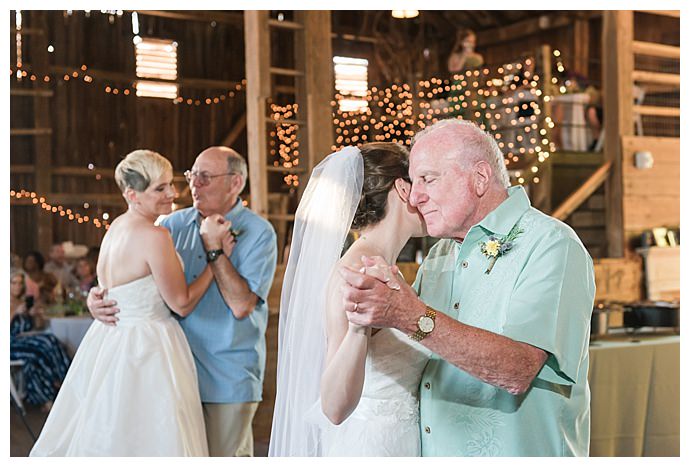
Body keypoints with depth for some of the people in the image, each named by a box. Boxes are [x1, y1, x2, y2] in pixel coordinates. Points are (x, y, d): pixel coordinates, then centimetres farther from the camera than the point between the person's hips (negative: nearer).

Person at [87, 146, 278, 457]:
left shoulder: (258, 233, -7)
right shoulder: (175, 225, 6)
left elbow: (241, 305, -17)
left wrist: (215, 248, -17)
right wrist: (95, 297, -8)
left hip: (228, 377, -4)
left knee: (223, 455, 5)